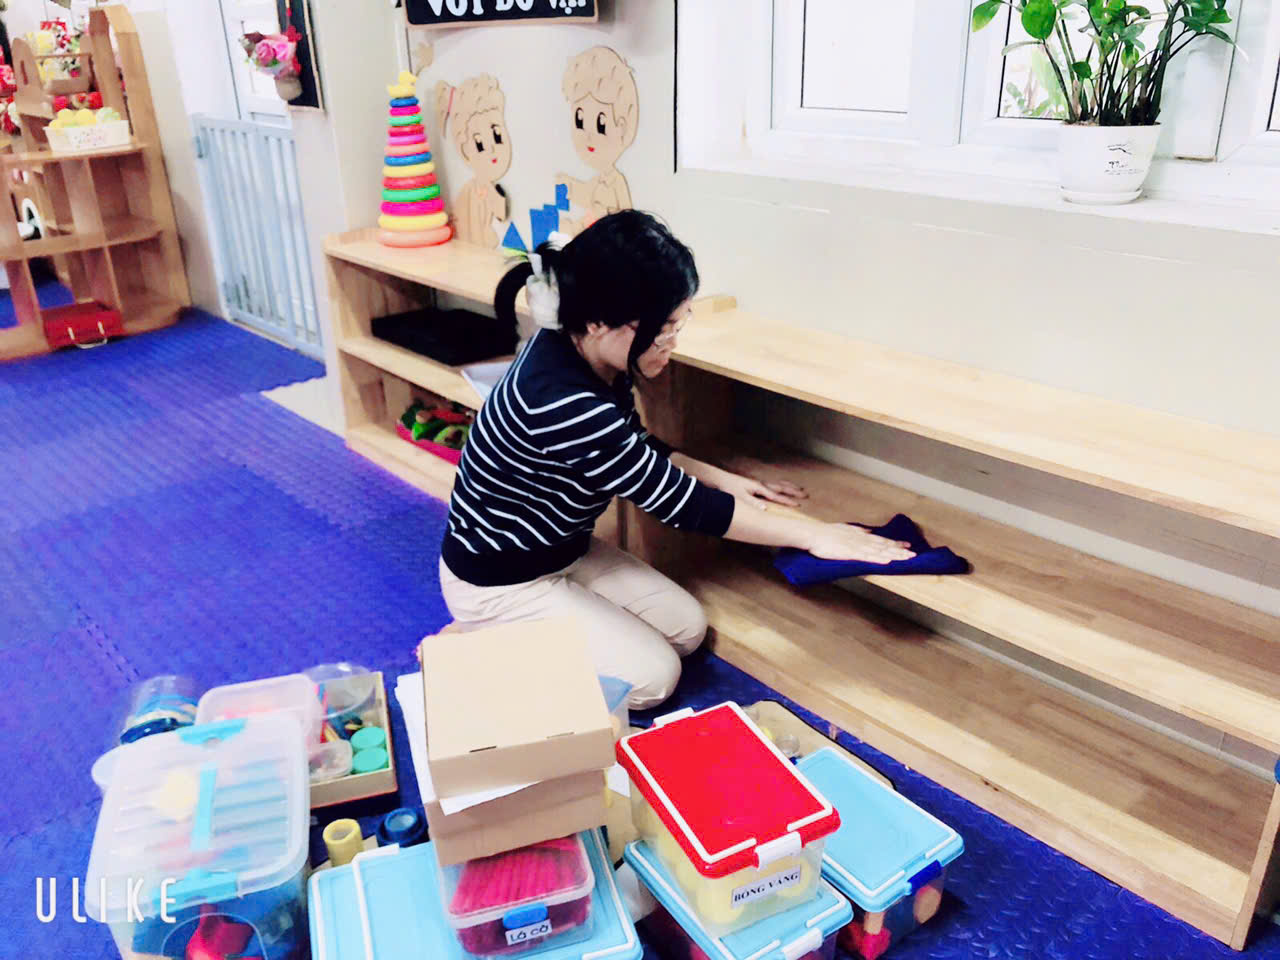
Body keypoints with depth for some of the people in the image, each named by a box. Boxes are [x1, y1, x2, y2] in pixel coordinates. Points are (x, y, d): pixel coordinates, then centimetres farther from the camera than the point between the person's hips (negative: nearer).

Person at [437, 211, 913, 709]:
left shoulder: (590, 355, -10)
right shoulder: (562, 402, -37)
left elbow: (634, 448, 10)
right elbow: (680, 501, -29)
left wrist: (723, 479, 3)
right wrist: (812, 534, -21)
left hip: (565, 551, 8)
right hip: (500, 581, -8)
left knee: (687, 629, 8)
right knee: (653, 677, -5)